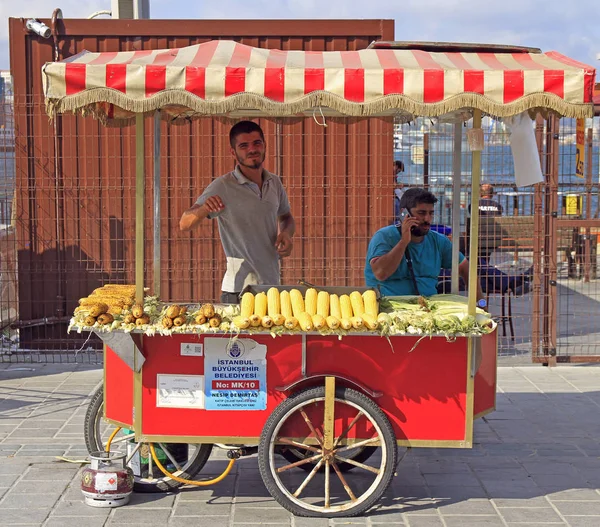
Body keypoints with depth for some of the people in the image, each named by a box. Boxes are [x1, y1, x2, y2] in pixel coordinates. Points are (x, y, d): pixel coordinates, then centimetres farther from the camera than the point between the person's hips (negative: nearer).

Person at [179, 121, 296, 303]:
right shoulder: (222, 187, -11)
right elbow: (184, 224, -12)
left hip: (272, 284, 5)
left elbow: (286, 217, 23)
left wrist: (286, 233, 0)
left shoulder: (274, 183, 6)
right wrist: (204, 209, -33)